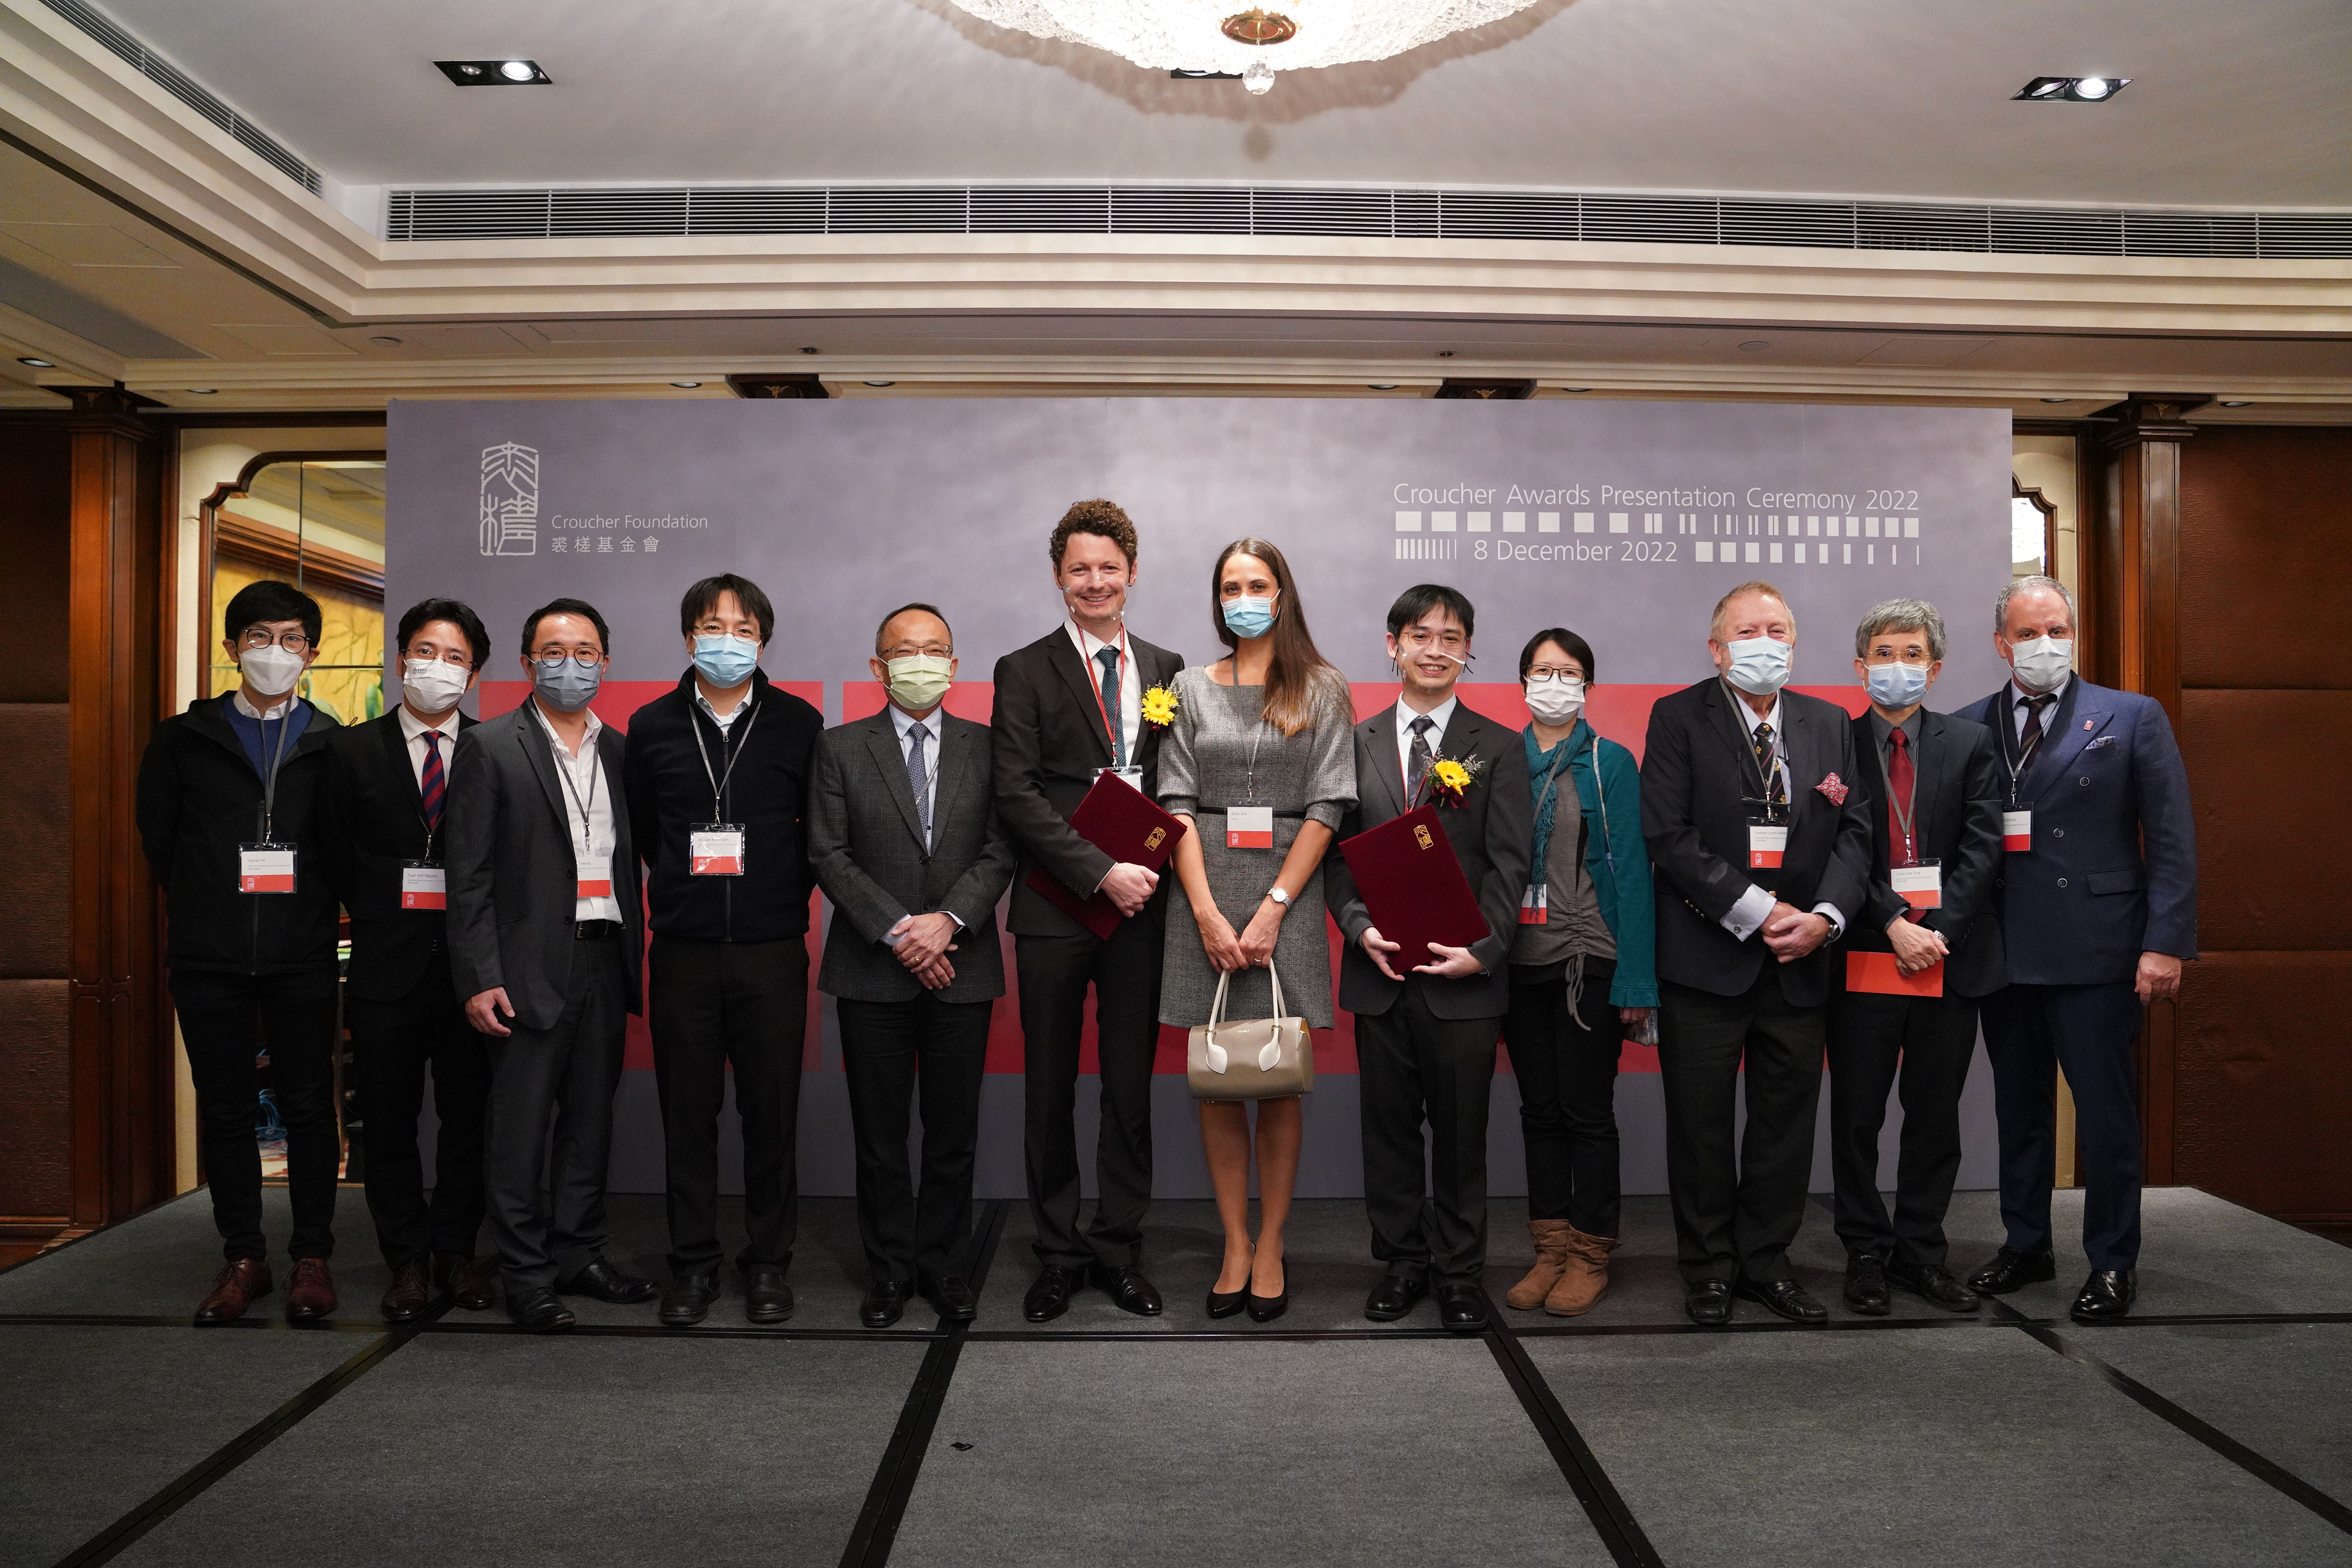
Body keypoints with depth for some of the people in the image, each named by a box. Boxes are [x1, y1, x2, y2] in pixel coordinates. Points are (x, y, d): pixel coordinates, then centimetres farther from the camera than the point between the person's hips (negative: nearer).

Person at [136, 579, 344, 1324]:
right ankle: (243, 1257, 18)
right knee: (224, 1109, 7)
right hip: (209, 959, 1)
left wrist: (311, 912, 5)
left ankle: (312, 1257, 14)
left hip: (303, 960, -1)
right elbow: (158, 837, 14)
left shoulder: (334, 745, 3)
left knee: (309, 1107, 3)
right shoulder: (183, 739, 6)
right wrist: (205, 909, 13)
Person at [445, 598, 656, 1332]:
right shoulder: (489, 747, -2)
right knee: (519, 1127, 2)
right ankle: (527, 1276, 13)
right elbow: (469, 874, -6)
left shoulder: (621, 752, 12)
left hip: (605, 961, 5)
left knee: (591, 1119, 13)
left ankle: (579, 1254, 26)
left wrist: (634, 961, 8)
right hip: (531, 967, -5)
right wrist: (479, 978, -12)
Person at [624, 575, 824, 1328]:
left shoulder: (799, 723, 2)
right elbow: (639, 831, 15)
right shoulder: (652, 726, 6)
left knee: (772, 1111, 4)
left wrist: (784, 898, 6)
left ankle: (767, 1263, 18)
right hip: (683, 952, 1)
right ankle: (692, 1264, 19)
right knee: (687, 1111, 6)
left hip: (772, 951, -1)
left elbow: (822, 832, 9)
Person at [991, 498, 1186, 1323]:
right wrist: (1101, 873, -15)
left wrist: (1155, 867, -4)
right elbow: (1017, 794, -9)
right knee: (1051, 1090, 7)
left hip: (1139, 909, 3)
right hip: (1055, 911, -2)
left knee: (1131, 1087, 9)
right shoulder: (1025, 672, 0)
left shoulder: (1164, 668, 11)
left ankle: (1119, 1251, 22)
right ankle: (1059, 1255, 20)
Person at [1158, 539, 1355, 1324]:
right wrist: (1208, 913, -8)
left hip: (1288, 889, -1)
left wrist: (1271, 911, -11)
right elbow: (1177, 804, 4)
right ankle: (1234, 1244, 15)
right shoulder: (1192, 688, 10)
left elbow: (1327, 807, -2)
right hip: (1205, 892, 2)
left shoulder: (1322, 691, 5)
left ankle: (1270, 1246, 14)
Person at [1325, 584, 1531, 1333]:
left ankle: (1459, 1273, 20)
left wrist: (1482, 949, -13)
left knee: (1461, 1131, 6)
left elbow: (1509, 862, -2)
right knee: (1389, 1127, 10)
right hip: (1380, 972, 2)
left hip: (1463, 976, -2)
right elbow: (1336, 851, 6)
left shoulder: (1500, 748, 3)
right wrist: (1360, 927, -10)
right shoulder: (1356, 744, 9)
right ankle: (1402, 1262, 24)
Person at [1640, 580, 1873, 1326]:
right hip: (1707, 958, -4)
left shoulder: (1829, 724, 10)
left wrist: (1825, 915, -10)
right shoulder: (1678, 718, -4)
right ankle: (1709, 1268, 20)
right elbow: (1669, 836, -12)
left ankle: (1766, 1262, 26)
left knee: (1788, 1117, 10)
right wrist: (1757, 912, -16)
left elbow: (1853, 831, 7)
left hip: (1800, 958, 4)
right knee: (1700, 1121, 5)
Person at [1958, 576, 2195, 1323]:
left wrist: (2166, 943, -10)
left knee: (2106, 1114, 4)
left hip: (2096, 953, -3)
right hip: (2005, 954, 3)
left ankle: (2113, 1262, 19)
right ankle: (2025, 1245, 29)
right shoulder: (1969, 728, 6)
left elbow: (2172, 841, -3)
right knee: (2019, 1109, 14)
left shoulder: (2131, 718, 1)